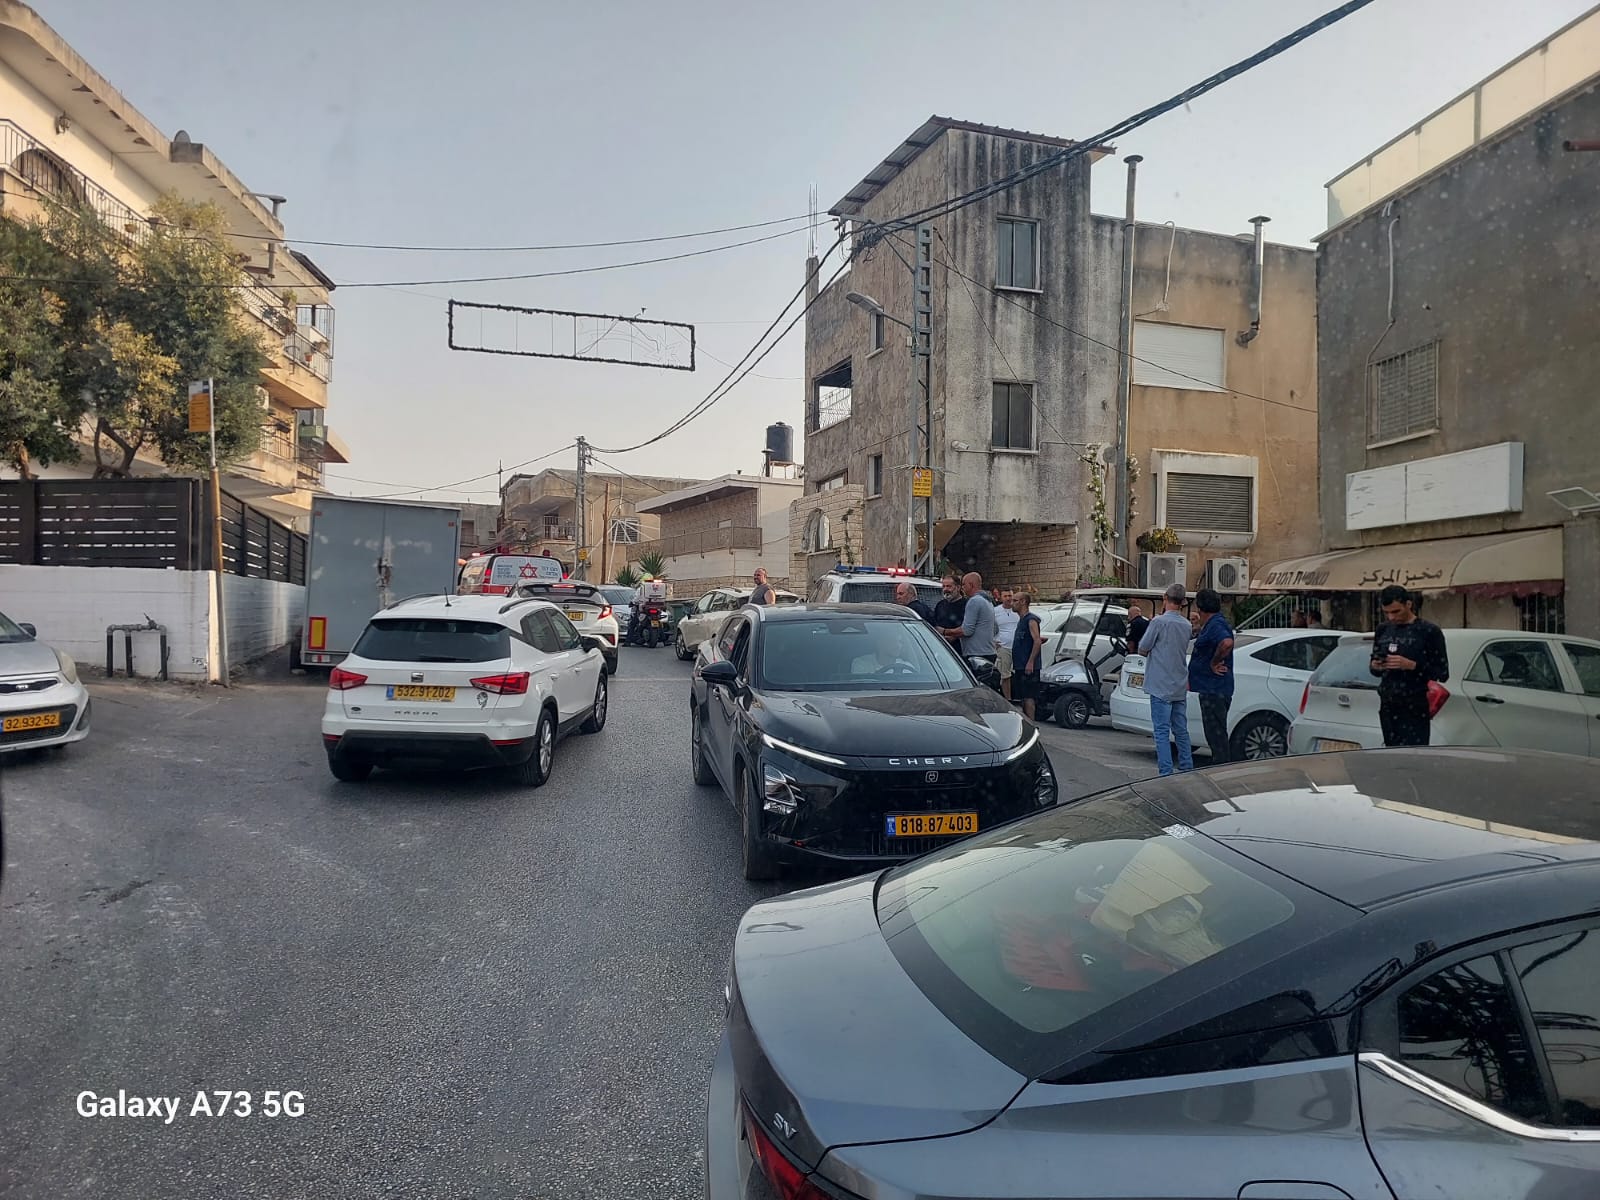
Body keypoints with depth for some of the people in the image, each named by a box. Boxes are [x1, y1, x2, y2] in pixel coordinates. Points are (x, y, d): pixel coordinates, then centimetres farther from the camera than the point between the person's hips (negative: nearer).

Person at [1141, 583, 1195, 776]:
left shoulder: (1159, 622, -14)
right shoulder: (1186, 624, 8)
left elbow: (1143, 647, -8)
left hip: (1161, 686, -7)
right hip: (1180, 687, 7)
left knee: (1162, 731, -4)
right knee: (1181, 730, 14)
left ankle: (1166, 772, -6)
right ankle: (1187, 769, 19)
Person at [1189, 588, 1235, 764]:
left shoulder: (1216, 624, -17)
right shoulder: (1212, 624, 16)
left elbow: (1227, 643, -37)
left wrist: (1214, 663, -24)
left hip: (1215, 690, -11)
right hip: (1211, 688, 11)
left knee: (1216, 735, -6)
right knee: (1215, 734, 17)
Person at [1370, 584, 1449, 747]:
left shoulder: (1429, 631, -2)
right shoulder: (1383, 630, 14)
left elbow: (1442, 673, -5)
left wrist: (1412, 665, -19)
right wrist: (1375, 667, -1)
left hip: (1415, 710, -5)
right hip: (1387, 708, 5)